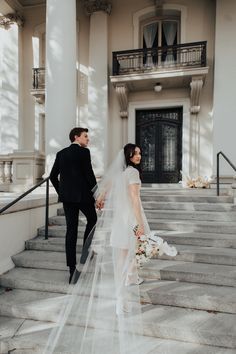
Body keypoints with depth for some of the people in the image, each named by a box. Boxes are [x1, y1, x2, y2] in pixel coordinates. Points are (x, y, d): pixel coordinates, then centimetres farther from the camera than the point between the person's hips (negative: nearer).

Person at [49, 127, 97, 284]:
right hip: (83, 194, -5)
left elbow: (53, 176, 12)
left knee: (71, 230, 7)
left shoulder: (61, 153, 12)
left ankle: (72, 270, 12)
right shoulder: (84, 151, -6)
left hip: (67, 196, 6)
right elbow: (89, 174, -11)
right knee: (92, 219, 20)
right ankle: (85, 253, 15)